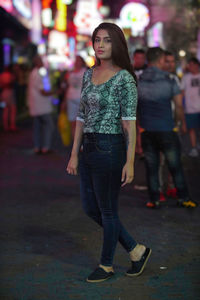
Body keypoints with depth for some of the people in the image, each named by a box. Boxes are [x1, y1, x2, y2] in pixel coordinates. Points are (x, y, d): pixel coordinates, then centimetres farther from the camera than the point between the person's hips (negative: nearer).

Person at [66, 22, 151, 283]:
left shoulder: (124, 79, -11)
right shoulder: (88, 75, 10)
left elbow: (129, 123, -14)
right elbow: (82, 117, 13)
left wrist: (130, 162, -18)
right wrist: (74, 154, 12)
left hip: (110, 149, -8)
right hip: (89, 148, 8)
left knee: (107, 210, 6)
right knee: (90, 208, 14)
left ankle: (107, 265, 26)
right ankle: (136, 250, 27)